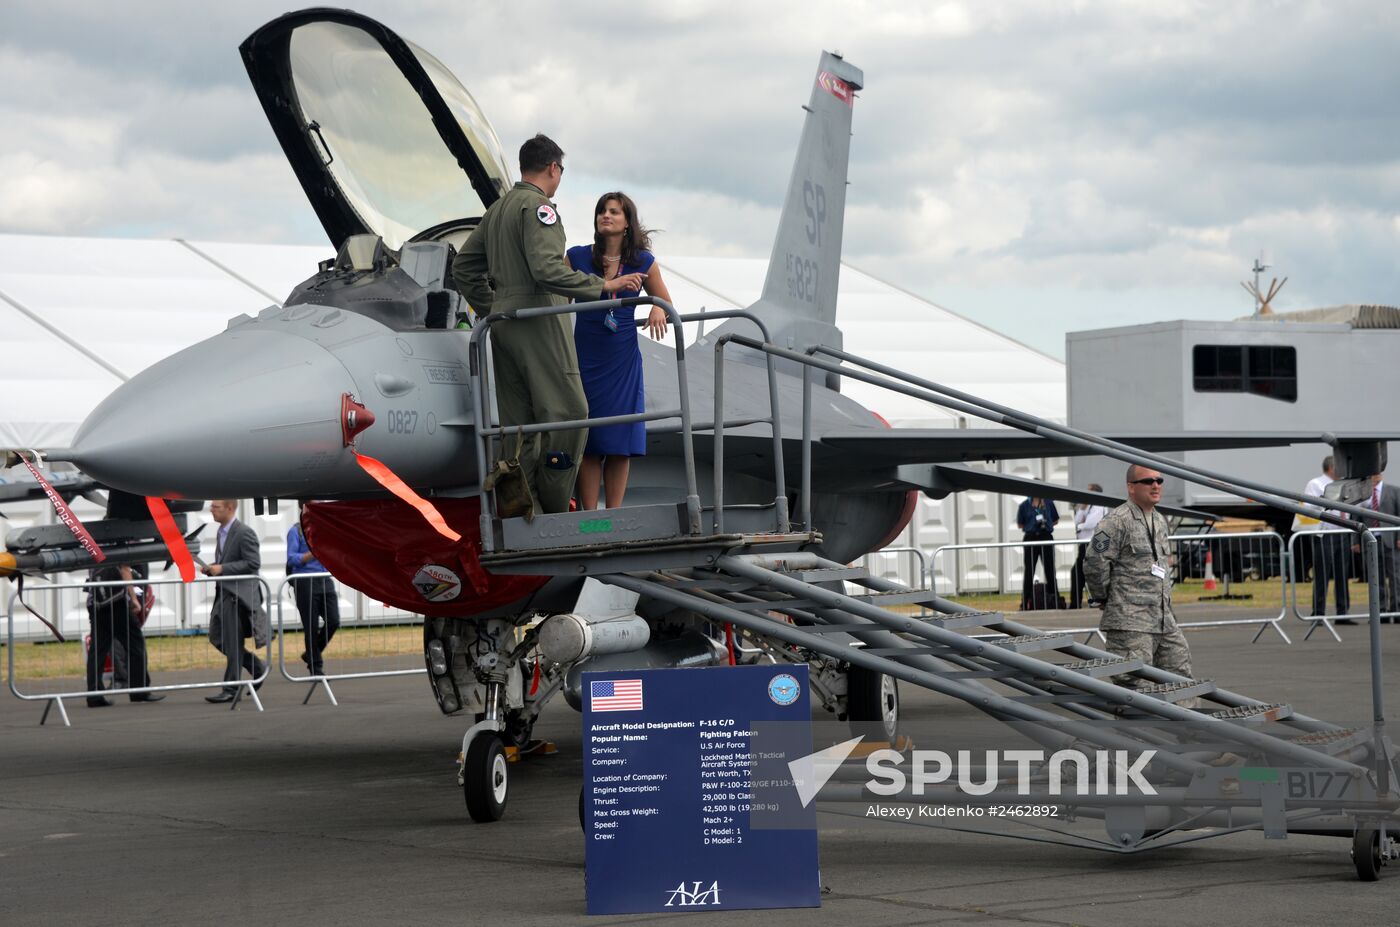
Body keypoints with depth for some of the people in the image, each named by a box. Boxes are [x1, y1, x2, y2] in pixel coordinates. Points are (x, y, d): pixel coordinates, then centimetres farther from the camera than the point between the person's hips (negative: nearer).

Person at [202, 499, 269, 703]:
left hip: (240, 593, -9)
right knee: (217, 637, 9)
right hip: (224, 593, 9)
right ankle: (257, 668, 22)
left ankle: (230, 689, 1)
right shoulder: (222, 532, 15)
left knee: (232, 642, -5)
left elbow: (253, 563, -19)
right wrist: (211, 567, 5)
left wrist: (222, 568, -20)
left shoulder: (244, 533, -14)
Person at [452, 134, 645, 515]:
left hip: (503, 321, 9)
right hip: (539, 321, -9)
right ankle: (553, 510, -12)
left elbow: (463, 267, 22)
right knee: (567, 413, -8)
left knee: (518, 423, 7)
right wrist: (604, 286, -20)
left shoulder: (497, 209, 19)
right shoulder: (537, 206, -9)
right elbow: (547, 269, -22)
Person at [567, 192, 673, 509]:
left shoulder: (643, 262, 3)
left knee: (620, 443, 0)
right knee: (588, 443, -3)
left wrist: (658, 310, -10)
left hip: (623, 361, 1)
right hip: (585, 360, -1)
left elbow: (666, 303, 13)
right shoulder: (577, 257, 1)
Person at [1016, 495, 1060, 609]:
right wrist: (1033, 525, -5)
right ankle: (1025, 603, 7)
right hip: (1031, 538, -1)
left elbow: (1056, 520, 14)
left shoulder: (1048, 503, 6)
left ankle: (1055, 599, 12)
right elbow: (1020, 524, 7)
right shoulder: (1025, 506, 3)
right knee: (1029, 571, 3)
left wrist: (1046, 524, -2)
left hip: (1046, 537, 1)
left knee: (1050, 570, 5)